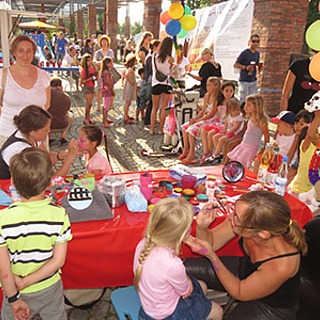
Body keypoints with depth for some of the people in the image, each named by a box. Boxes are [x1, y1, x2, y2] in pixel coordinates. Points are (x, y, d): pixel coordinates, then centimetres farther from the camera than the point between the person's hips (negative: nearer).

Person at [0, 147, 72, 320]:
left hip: (16, 290, -1)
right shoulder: (59, 215, -22)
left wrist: (14, 299, -5)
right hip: (50, 288, 1)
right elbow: (58, 260, -18)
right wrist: (26, 281, -10)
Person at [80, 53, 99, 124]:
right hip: (86, 88, -6)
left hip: (92, 87, 6)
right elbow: (82, 82, -13)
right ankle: (86, 119, -1)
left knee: (88, 104, 10)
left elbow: (96, 78, 15)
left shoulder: (93, 68, 6)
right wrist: (89, 79, -24)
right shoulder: (84, 70, -13)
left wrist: (97, 73, -5)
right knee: (89, 103, -11)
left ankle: (88, 118, 18)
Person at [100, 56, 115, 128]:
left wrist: (112, 91, 17)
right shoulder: (106, 72, -18)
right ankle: (105, 122, -5)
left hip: (106, 90, 10)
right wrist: (113, 91, -10)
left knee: (106, 105, 18)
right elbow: (109, 83, -18)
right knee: (106, 106, -8)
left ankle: (105, 119, 30)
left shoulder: (105, 71, 13)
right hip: (107, 90, -10)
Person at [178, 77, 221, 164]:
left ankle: (191, 154, -18)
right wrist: (194, 118, -3)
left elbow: (212, 114, -18)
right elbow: (203, 110, 13)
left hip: (212, 120, -9)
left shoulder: (218, 98, -15)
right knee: (185, 126, -1)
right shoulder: (207, 96, 11)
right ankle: (186, 150, 5)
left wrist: (197, 120, -18)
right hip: (204, 118, 9)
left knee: (191, 129, -24)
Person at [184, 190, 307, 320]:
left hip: (273, 307, -4)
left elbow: (239, 292, -24)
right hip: (246, 270, 5)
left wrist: (210, 255, -35)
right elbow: (212, 242, -10)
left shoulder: (282, 266, -39)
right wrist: (202, 226, -33)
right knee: (186, 267, 2)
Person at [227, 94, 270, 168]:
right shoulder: (251, 118, 8)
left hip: (251, 147, -9)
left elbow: (267, 136, -11)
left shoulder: (261, 121, -17)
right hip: (243, 145, 9)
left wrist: (265, 149, -5)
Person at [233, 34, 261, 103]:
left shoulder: (257, 53, 11)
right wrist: (246, 67, -22)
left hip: (253, 80, 6)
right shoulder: (244, 53, -10)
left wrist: (260, 68, 2)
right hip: (244, 81, -6)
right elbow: (235, 64, -10)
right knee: (243, 101, -4)